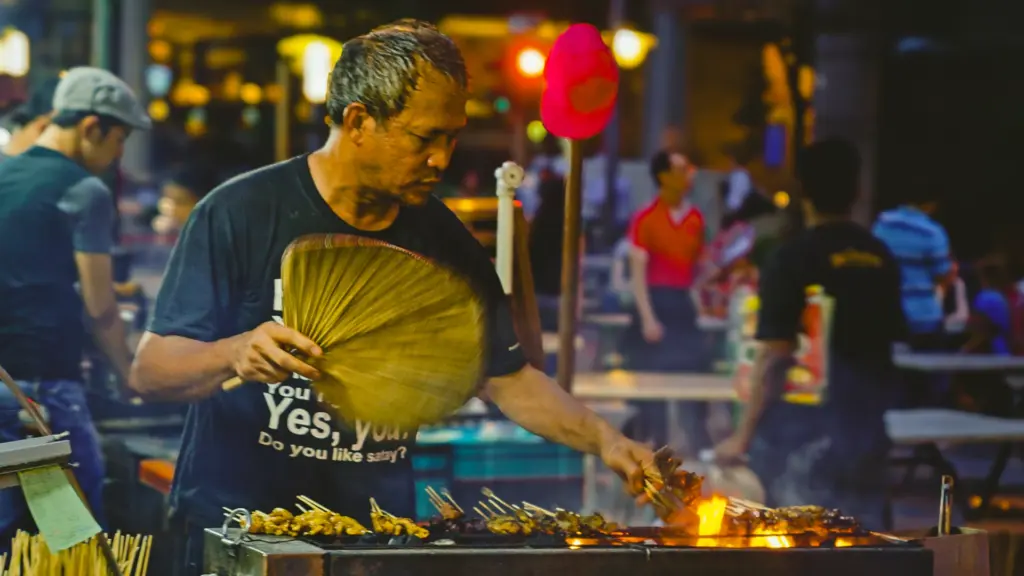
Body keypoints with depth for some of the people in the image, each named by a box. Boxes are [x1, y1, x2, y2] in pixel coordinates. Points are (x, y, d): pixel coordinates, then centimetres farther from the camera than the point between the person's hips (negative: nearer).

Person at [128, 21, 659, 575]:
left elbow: (508, 378, 11)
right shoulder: (240, 214, -9)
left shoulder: (443, 240, 5)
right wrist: (235, 355, -30)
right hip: (235, 530, -4)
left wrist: (603, 439, -3)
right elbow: (149, 371, -10)